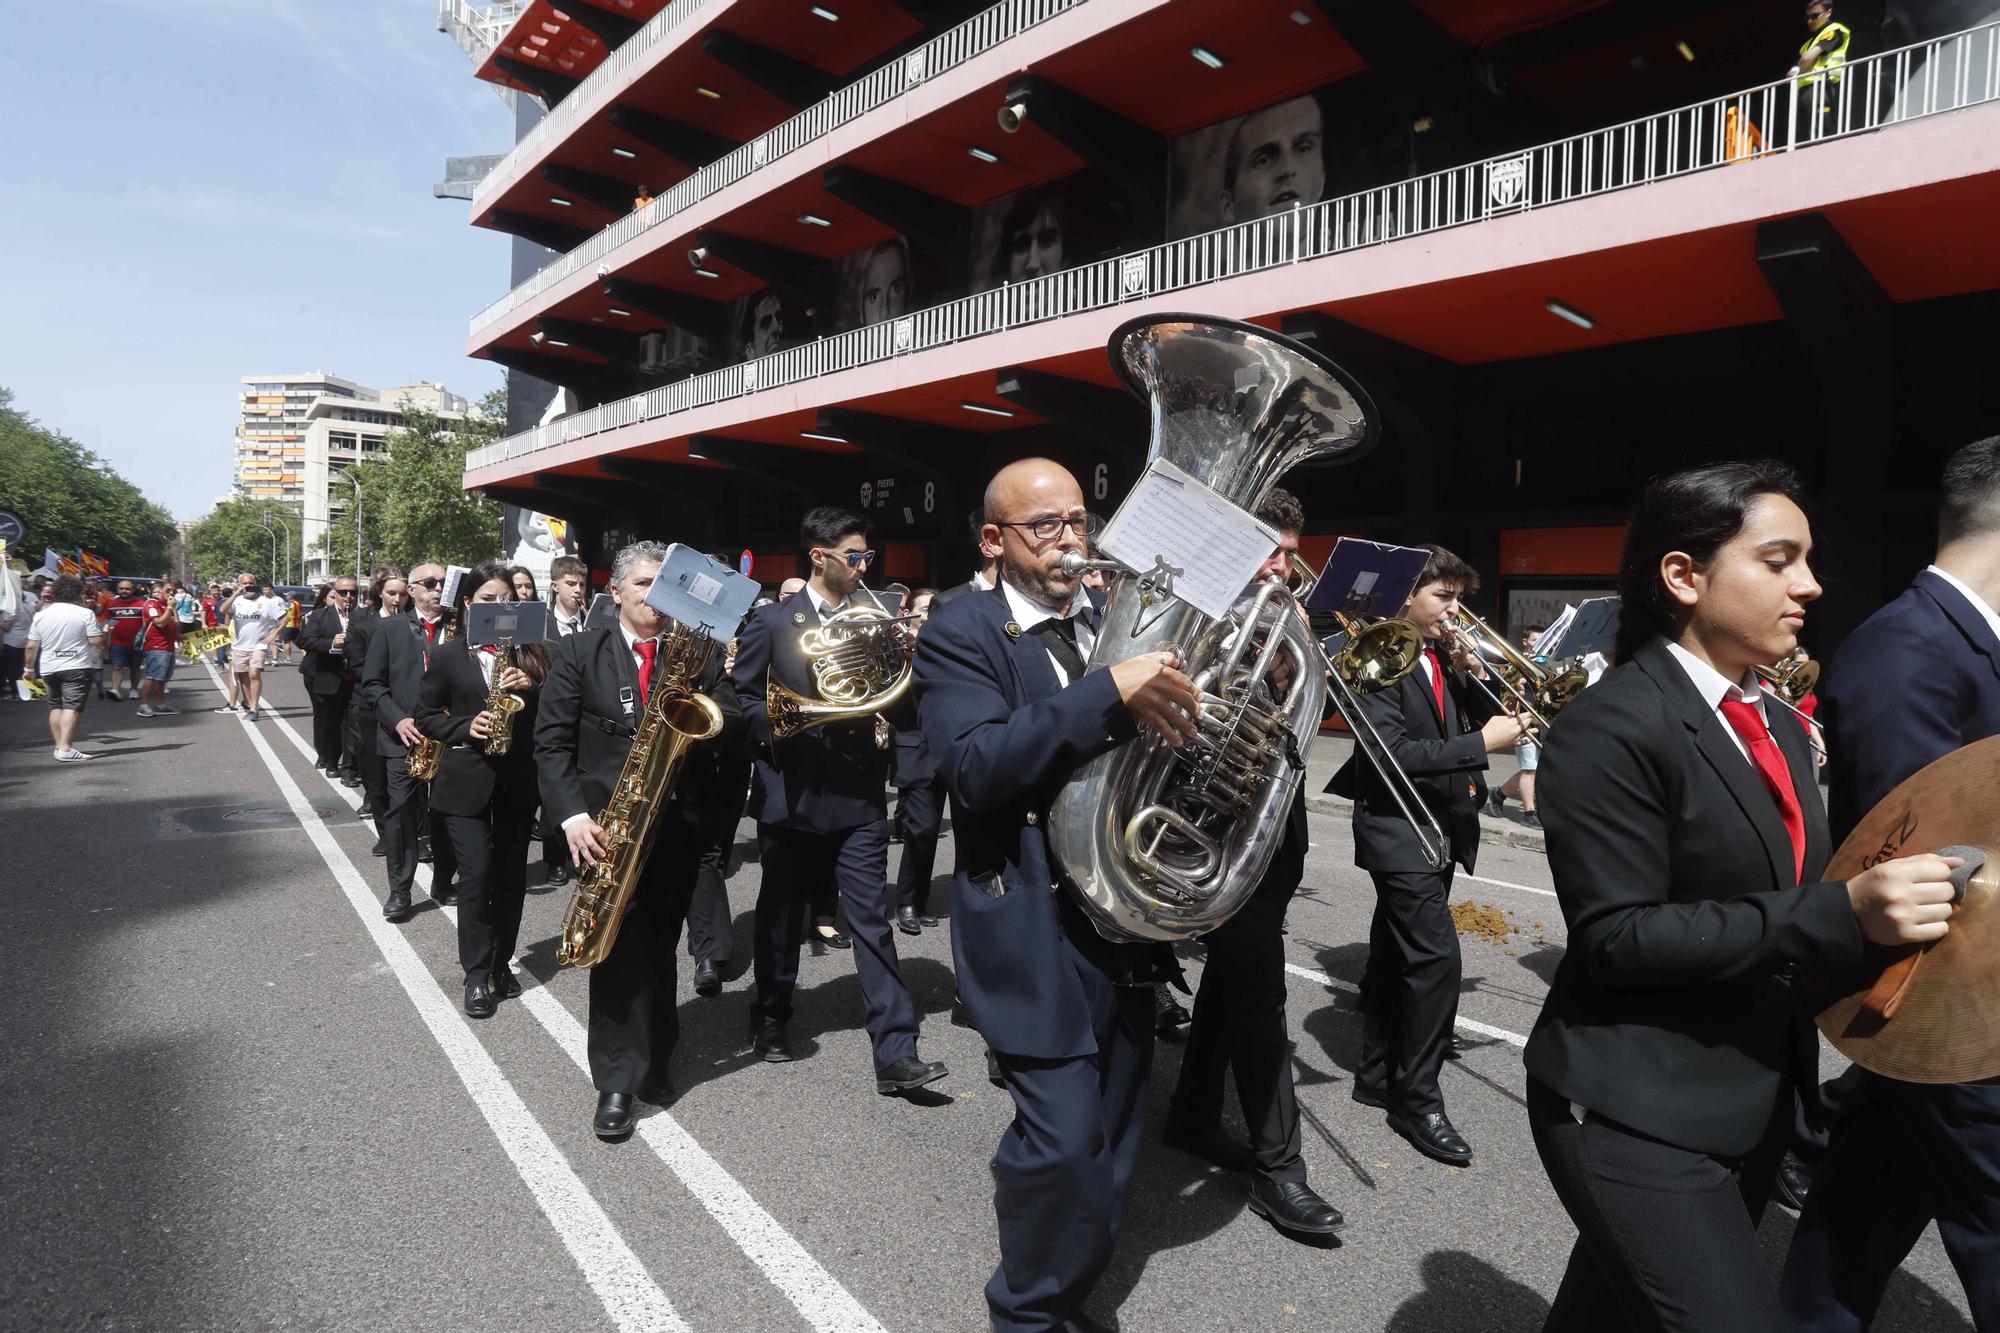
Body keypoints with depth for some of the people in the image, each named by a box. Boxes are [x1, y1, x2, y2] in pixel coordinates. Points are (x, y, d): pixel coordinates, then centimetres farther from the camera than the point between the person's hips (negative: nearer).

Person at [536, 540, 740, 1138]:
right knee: (620, 941, -8)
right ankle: (618, 1080, 3)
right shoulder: (579, 652, 2)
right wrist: (573, 813, -15)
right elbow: (551, 743, -3)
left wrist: (709, 715, -17)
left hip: (677, 820, 2)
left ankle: (651, 1060, 27)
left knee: (658, 944, 11)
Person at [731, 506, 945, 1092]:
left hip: (859, 795, 1)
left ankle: (896, 1052, -1)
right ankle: (771, 1018, 37)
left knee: (872, 920, -3)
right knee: (781, 917, 15)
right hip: (792, 794, -1)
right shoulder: (771, 621, 0)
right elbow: (743, 702, -3)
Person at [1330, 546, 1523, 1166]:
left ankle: (1378, 1076, 27)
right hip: (1398, 827, -8)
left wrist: (1474, 674, -5)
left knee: (1395, 953, 15)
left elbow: (1485, 719, 10)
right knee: (1435, 955, -13)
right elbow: (1391, 752, -23)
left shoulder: (1446, 658, 11)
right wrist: (1481, 744, -24)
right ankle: (1418, 1099, -1)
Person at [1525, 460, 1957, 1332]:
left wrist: (1883, 903, -3)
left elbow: (1779, 901, 15)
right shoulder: (1611, 726, -19)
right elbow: (1614, 936, -22)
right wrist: (1841, 912, -26)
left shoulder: (1779, 728, 10)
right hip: (1636, 1117, -8)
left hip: (1753, 1105, 8)